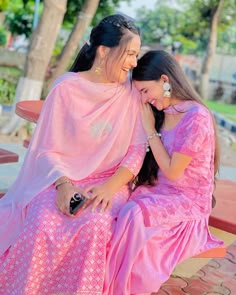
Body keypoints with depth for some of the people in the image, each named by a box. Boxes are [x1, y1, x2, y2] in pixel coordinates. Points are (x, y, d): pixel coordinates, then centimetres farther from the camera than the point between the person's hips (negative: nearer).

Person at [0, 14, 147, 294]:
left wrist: (111, 186, -16)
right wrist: (63, 184, -20)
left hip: (109, 183, 1)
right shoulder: (66, 87, -4)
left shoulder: (131, 93, 2)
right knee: (43, 228, -29)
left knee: (95, 227, -31)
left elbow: (137, 150, 0)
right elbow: (47, 149, -3)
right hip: (61, 178, -1)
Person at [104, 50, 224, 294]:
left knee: (133, 214, -31)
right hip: (159, 193, 7)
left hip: (188, 202, -7)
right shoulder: (161, 113, 7)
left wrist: (150, 130, -11)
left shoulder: (196, 117, -17)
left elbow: (172, 171, -16)